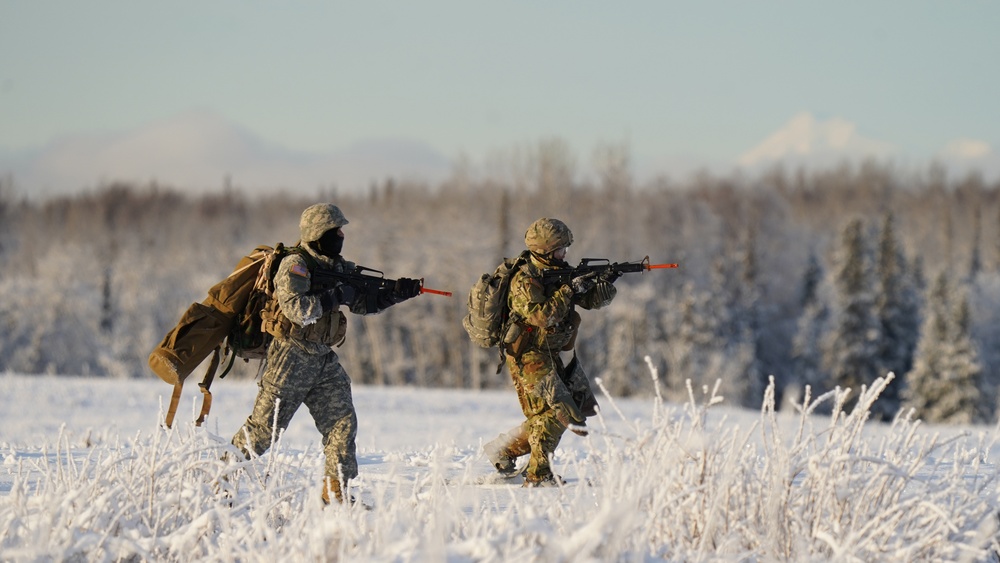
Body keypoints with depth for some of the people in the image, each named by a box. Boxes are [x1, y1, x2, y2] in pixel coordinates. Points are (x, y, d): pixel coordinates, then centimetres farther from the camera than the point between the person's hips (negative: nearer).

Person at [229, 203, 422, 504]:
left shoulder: (339, 268, 11)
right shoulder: (294, 265, -14)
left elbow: (364, 302, 16)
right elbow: (297, 310, -27)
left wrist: (396, 292, 1)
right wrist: (336, 296, -23)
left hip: (324, 358, 8)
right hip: (292, 356, -8)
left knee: (342, 423, 0)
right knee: (264, 427, -2)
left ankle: (337, 494, 3)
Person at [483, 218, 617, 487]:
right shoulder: (524, 282, -17)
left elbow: (593, 300, 8)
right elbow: (543, 317, -30)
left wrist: (606, 286, -13)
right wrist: (569, 290, -24)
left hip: (550, 356, 9)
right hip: (528, 356, -9)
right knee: (551, 412, -14)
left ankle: (504, 449, 20)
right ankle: (538, 475, -10)